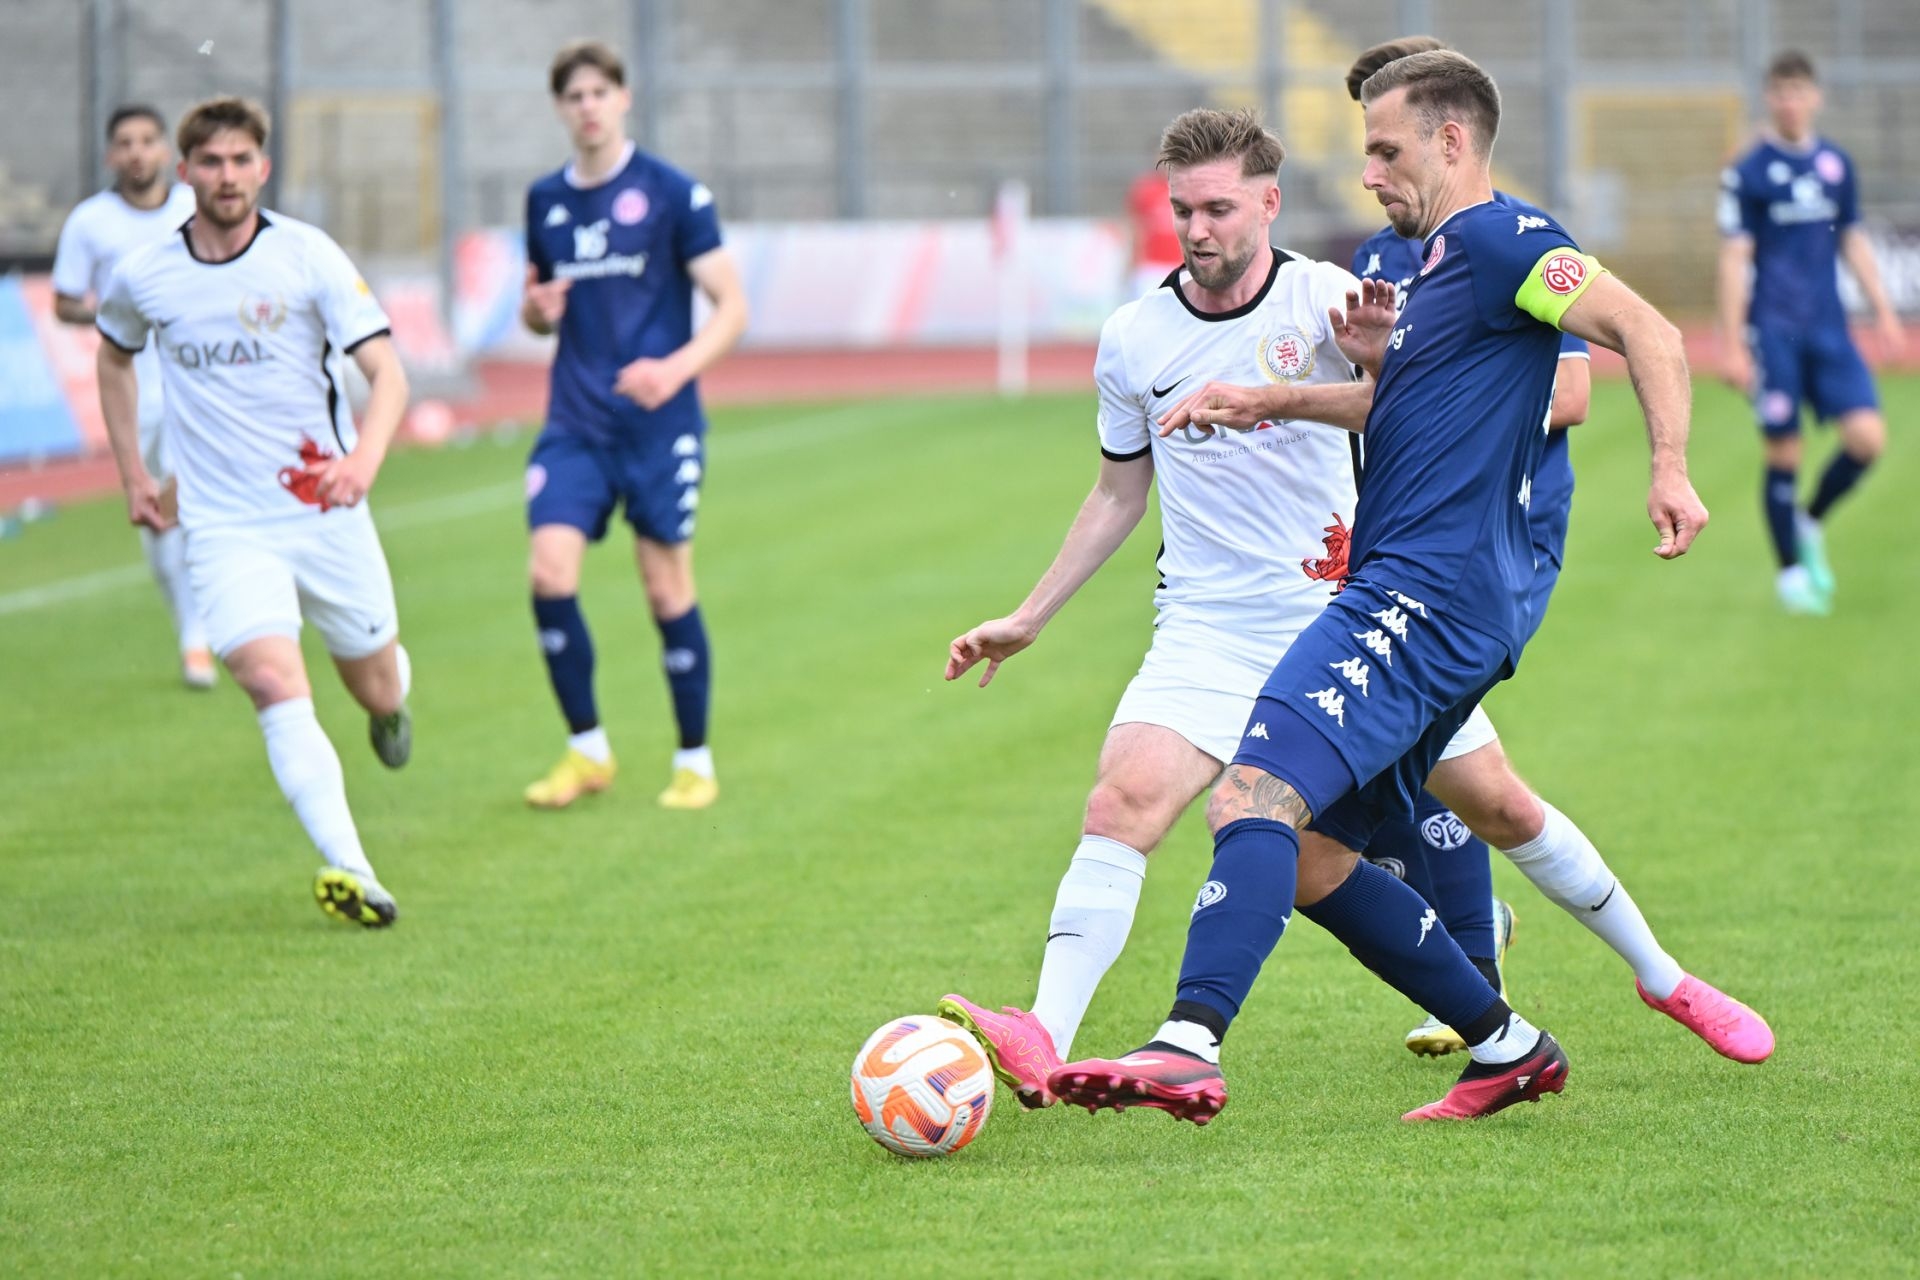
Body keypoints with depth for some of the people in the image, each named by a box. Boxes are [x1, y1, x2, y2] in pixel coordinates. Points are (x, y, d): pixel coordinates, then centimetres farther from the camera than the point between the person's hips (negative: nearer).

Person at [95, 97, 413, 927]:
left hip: (326, 513, 0)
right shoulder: (142, 277, 0)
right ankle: (350, 874, -31)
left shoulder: (307, 256, -8)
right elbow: (113, 356, 23)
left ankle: (391, 699, 53)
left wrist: (363, 460, -31)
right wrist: (132, 474, 19)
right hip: (225, 529, 0)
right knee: (275, 686, -22)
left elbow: (387, 371, -12)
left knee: (374, 688, 13)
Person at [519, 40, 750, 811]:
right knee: (550, 574, -11)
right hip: (575, 422, 4)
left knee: (667, 588, -1)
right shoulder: (545, 201, 11)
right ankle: (586, 749, 3)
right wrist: (536, 309, -3)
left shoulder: (672, 194, -4)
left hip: (659, 422, -4)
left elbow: (731, 306, -5)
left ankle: (695, 761, 13)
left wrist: (676, 368, -22)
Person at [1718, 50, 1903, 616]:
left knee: (1868, 437, -8)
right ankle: (1791, 571, 11)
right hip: (1774, 332, -4)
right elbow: (1734, 260, -5)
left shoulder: (1836, 164, 10)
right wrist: (1733, 345, -9)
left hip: (1829, 329, 4)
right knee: (1784, 453, -3)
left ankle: (1810, 523, 16)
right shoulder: (1748, 172, -4)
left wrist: (1885, 313, 14)